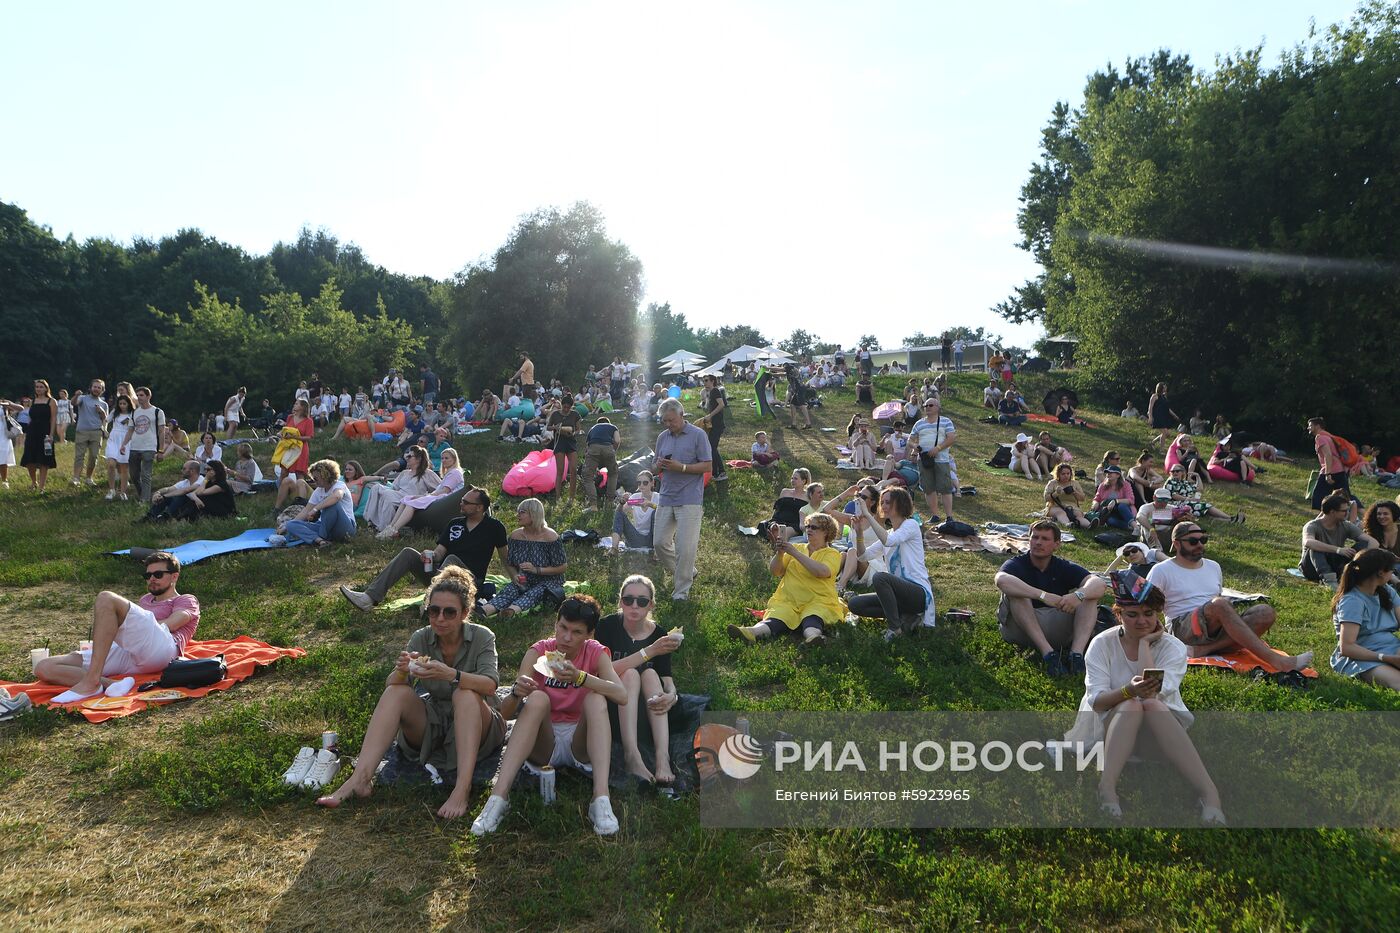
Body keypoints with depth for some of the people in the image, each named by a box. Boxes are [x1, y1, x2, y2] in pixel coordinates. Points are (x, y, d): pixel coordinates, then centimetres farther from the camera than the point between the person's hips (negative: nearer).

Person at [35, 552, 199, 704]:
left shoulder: (187, 600, 23)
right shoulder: (146, 599, 44)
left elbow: (167, 626, 2)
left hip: (159, 648, -8)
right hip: (124, 653, 8)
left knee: (106, 598, -26)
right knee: (43, 668, -7)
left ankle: (91, 682, -33)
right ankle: (111, 683, -32)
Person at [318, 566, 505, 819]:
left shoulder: (482, 637, -12)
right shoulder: (421, 639, -3)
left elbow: (490, 685, -28)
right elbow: (391, 685, -14)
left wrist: (450, 674, -45)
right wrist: (401, 671, -37)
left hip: (477, 729, -3)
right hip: (432, 726, 3)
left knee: (465, 694, -32)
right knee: (396, 692, -20)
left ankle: (462, 789, -42)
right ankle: (360, 779, -29)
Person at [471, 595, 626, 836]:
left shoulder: (596, 653, -3)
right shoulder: (539, 651, -3)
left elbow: (622, 695, -23)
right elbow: (504, 714, -10)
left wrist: (579, 677, -37)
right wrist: (516, 693, -33)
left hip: (579, 744, 0)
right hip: (543, 744, 0)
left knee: (596, 699, -27)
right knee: (537, 699, -29)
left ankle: (601, 797, -41)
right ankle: (498, 797, -38)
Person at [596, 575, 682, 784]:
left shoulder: (659, 635, -3)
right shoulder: (607, 625, -11)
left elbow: (667, 680, -12)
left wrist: (671, 695, -37)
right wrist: (650, 651, -34)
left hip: (643, 708, 2)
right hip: (611, 705, -2)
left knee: (650, 673, -27)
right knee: (631, 673, -29)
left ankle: (662, 756, -43)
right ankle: (631, 755, -45)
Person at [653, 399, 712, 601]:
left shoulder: (698, 435, -4)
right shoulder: (663, 437, 13)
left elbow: (707, 466, -8)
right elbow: (656, 469, 19)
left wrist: (681, 467, -18)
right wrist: (659, 466, -6)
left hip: (689, 499, -6)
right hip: (666, 498, 6)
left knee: (685, 547, -7)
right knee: (660, 542, 6)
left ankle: (682, 590, 4)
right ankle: (686, 573, 28)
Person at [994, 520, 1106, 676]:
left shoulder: (1064, 567, 7)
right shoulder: (1017, 564, -3)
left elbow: (1099, 584, -11)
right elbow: (1001, 580, -29)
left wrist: (1078, 595, -34)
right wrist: (1043, 596, -39)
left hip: (1058, 630, 3)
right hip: (1020, 627, -3)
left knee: (1089, 594, -11)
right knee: (1015, 593, -27)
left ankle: (1077, 652, -33)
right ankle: (1047, 652, -37)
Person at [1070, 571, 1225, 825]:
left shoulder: (1173, 647, -5)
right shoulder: (1102, 644, -4)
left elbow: (1154, 693, -23)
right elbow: (1096, 701, -15)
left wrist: (1144, 643, -15)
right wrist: (1129, 691, -35)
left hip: (1162, 728, 0)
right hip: (1112, 726, 0)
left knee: (1151, 704, -34)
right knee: (1131, 705, -33)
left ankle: (1208, 791, -42)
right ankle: (1107, 786, -45)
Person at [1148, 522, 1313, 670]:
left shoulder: (1213, 567, 22)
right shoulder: (1162, 571, 4)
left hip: (1216, 630, 6)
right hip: (1183, 630, -6)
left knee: (1266, 612, -17)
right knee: (1220, 604, -34)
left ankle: (1205, 648, -32)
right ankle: (1276, 660, -40)